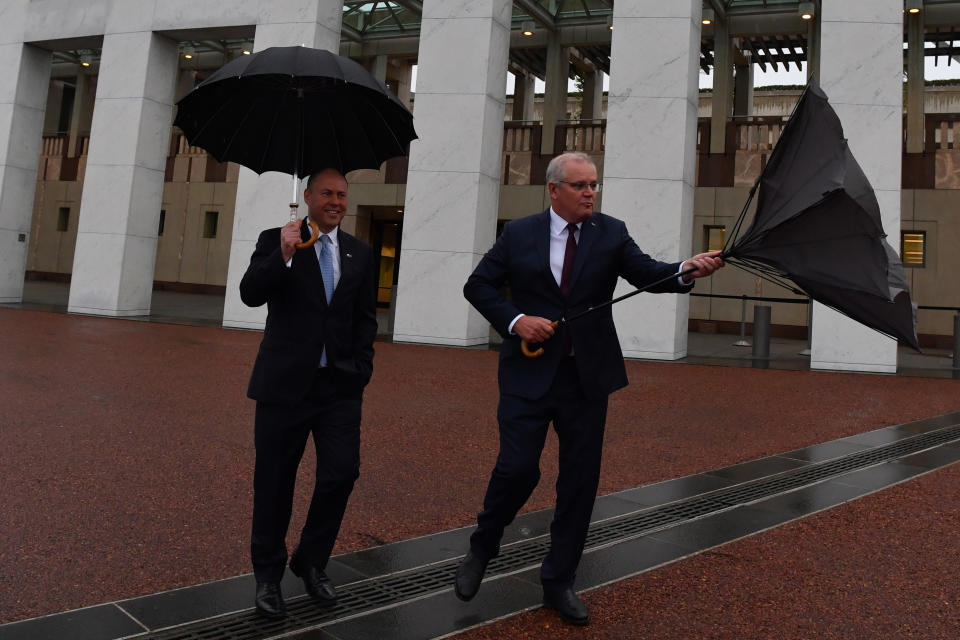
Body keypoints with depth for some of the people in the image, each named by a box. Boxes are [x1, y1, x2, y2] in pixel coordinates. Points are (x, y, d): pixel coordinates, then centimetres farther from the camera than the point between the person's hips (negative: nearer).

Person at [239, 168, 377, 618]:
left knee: (341, 473, -4)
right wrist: (283, 255, -26)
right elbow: (251, 294, -12)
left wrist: (360, 368, 3)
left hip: (341, 385, 3)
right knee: (274, 482, 8)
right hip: (285, 383, -2)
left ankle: (311, 563, 22)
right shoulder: (276, 240, 1)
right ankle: (268, 574, 29)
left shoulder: (360, 252, 10)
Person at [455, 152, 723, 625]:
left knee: (581, 480, 7)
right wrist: (515, 320, -11)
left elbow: (647, 273, -6)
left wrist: (686, 270, -26)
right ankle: (481, 550, 24)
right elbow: (477, 285, 4)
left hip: (588, 376, 2)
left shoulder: (611, 233, 5)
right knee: (518, 468, -6)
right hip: (529, 371, -2)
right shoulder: (519, 234, 2)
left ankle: (559, 583, 24)